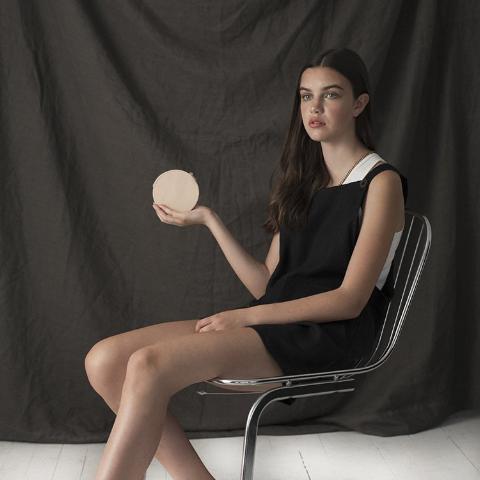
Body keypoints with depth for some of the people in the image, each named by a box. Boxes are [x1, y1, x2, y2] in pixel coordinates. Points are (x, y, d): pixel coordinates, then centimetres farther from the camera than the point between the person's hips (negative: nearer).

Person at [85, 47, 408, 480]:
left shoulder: (381, 183, -2)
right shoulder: (303, 181, 18)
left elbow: (350, 300, -10)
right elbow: (266, 285, 12)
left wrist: (245, 316, -13)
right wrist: (208, 219, 9)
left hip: (328, 338, -7)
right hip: (273, 327, 7)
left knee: (149, 365, -27)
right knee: (105, 361, -12)